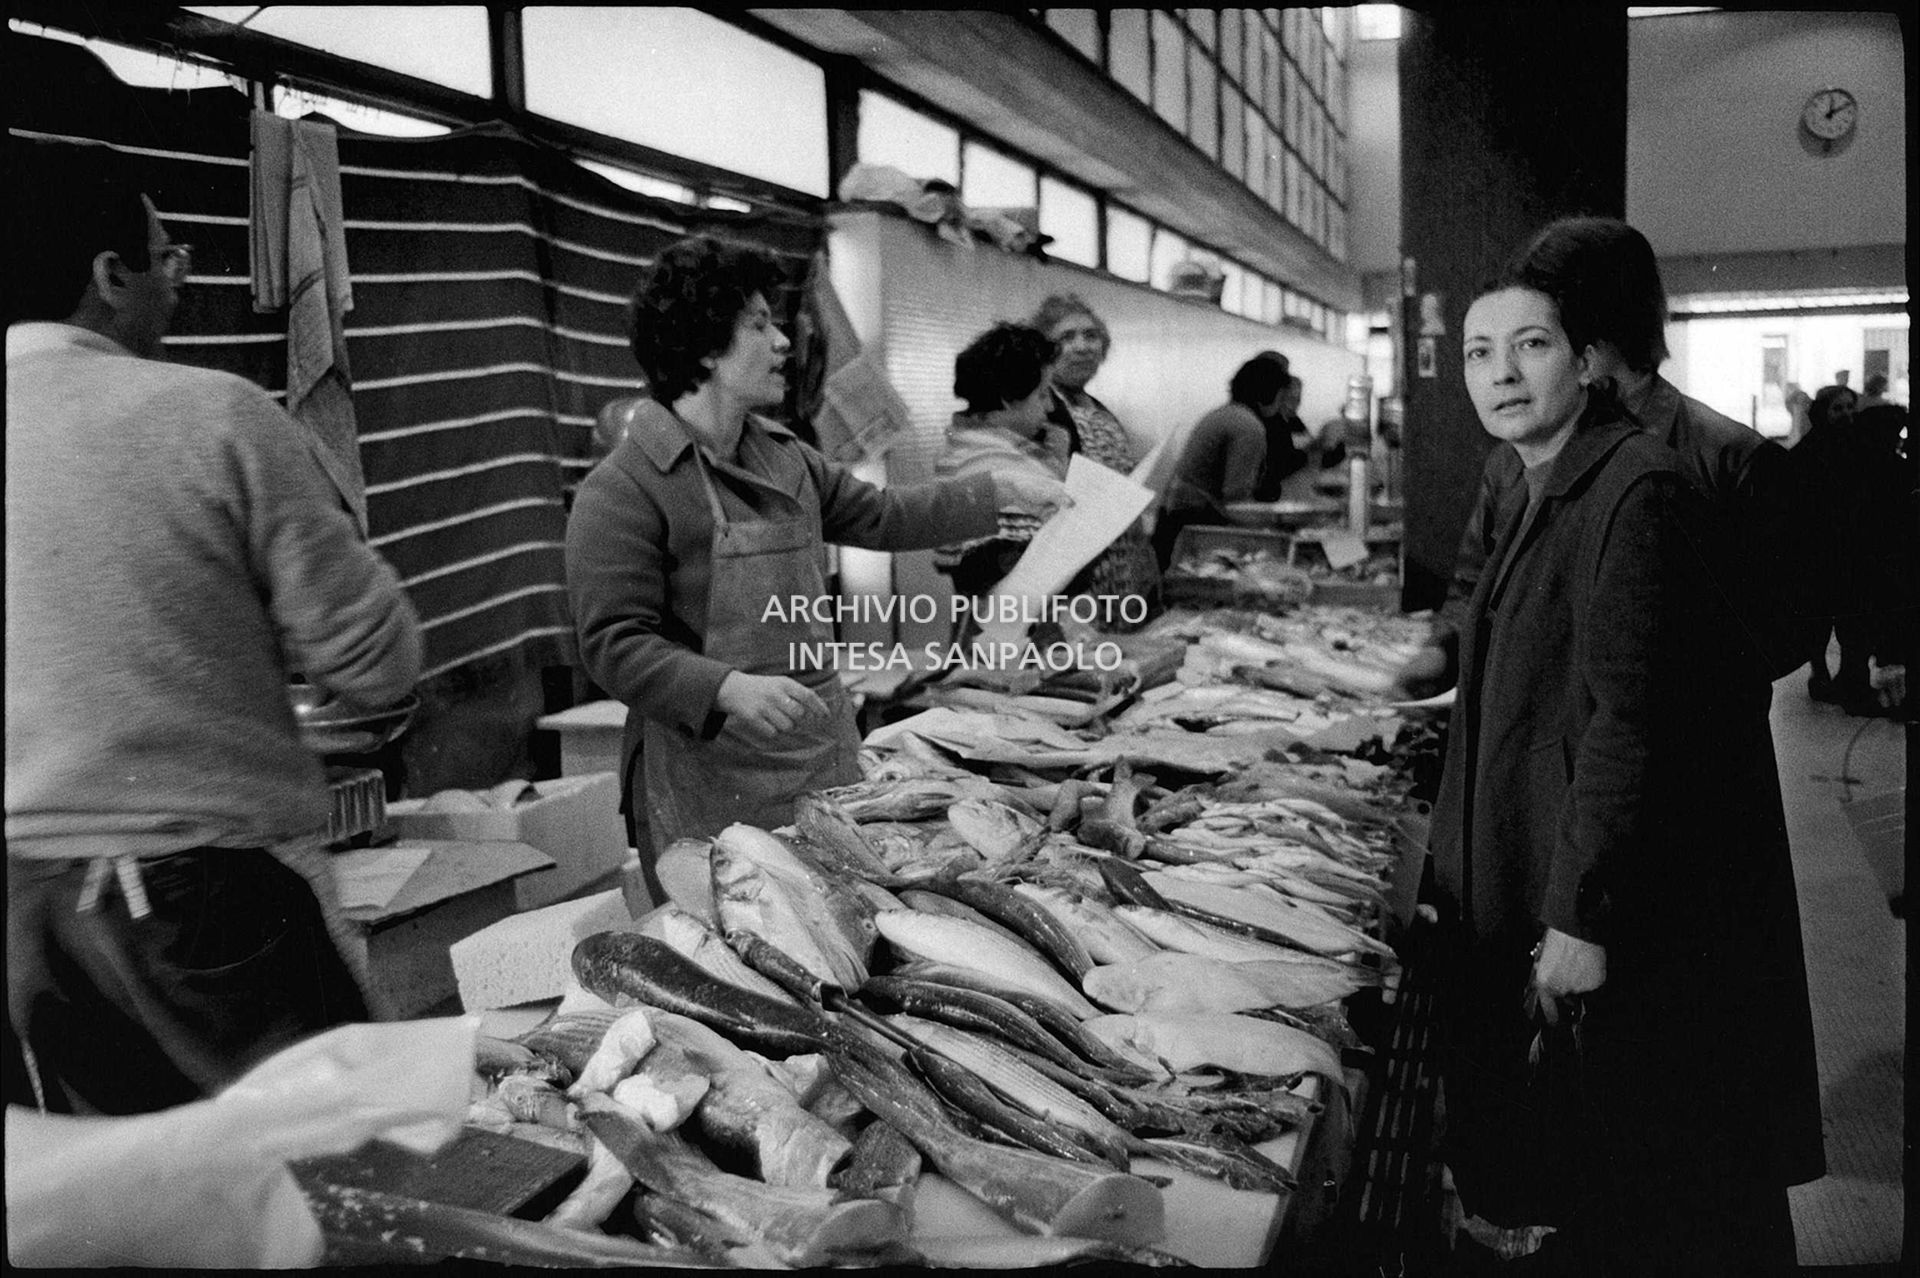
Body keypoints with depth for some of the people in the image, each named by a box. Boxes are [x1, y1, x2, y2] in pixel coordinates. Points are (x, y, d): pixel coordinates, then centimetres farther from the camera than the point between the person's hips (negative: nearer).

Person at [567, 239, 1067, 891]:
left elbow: (881, 515, 23)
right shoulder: (621, 489, -13)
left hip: (825, 748, 7)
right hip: (710, 772, -7)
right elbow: (613, 644, -17)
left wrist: (1000, 489, 19)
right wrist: (729, 688, -29)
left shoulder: (785, 458, 12)